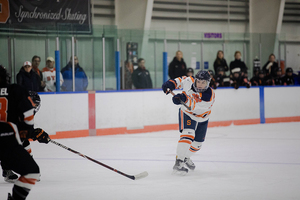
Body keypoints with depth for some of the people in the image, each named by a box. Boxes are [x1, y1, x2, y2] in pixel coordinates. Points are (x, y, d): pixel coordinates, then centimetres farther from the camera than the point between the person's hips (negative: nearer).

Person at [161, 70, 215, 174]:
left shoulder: (209, 95, -31)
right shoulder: (190, 81, -22)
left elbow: (195, 106, -43)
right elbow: (181, 80, 2)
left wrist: (185, 99, -58)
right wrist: (171, 83, -14)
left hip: (202, 119, 2)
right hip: (187, 114, -2)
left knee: (197, 144, 14)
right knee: (188, 135, -27)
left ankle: (186, 158, 44)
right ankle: (178, 163, -31)